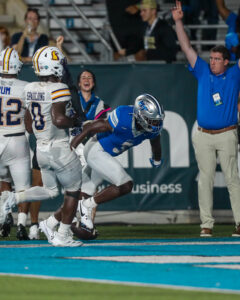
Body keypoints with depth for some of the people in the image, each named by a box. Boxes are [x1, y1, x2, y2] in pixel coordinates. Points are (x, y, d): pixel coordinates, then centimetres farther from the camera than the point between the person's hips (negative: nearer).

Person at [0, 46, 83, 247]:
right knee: (72, 191, 9)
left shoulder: (31, 89, 5)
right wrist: (75, 121, -10)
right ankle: (62, 236, 10)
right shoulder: (59, 89, -19)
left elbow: (29, 126, 10)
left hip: (41, 148, 8)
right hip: (60, 148, -8)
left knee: (50, 191, 22)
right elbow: (59, 119, -28)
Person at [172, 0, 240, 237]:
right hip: (203, 135, 2)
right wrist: (178, 22, -2)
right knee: (205, 180, 1)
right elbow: (187, 48, 5)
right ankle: (206, 224, 2)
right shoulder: (203, 72, 8)